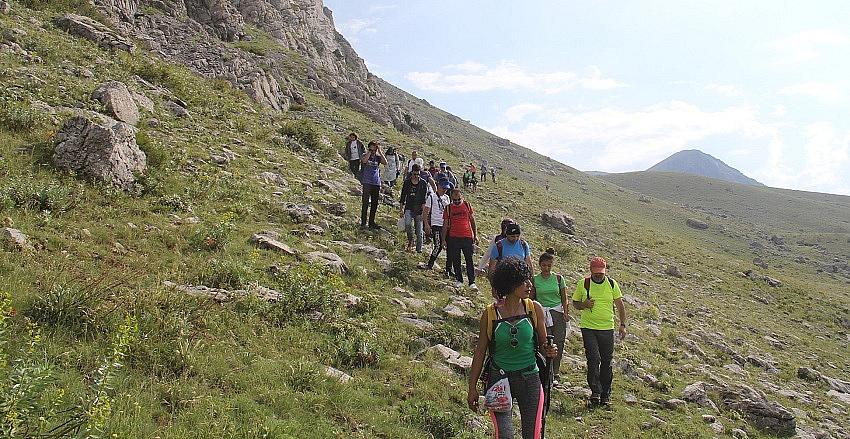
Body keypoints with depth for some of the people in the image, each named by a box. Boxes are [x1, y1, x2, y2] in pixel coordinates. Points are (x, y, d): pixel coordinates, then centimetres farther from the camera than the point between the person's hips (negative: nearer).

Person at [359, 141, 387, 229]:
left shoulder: (378, 157, 10)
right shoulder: (365, 155, 2)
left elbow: (385, 162, -8)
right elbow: (364, 160, -21)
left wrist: (380, 151, -6)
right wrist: (370, 151, -13)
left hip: (376, 183, 4)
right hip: (367, 183, -4)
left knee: (374, 204, 8)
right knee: (365, 203, -6)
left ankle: (372, 222, 19)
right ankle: (363, 223, -2)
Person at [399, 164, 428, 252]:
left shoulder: (423, 183, 2)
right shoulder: (407, 182, 7)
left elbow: (424, 199, -1)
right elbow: (403, 197, 10)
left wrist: (423, 211, -9)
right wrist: (402, 209, 4)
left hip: (419, 209, -1)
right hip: (409, 208, 1)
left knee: (419, 230, -1)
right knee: (408, 224, -24)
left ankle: (419, 249, 9)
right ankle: (410, 240, 1)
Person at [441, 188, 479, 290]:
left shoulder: (467, 205, 4)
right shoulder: (448, 208, 3)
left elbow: (472, 220, 10)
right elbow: (445, 224, 7)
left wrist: (475, 235, 6)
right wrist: (443, 239, 3)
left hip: (467, 237, -1)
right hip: (453, 238, 1)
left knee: (469, 260, -2)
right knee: (455, 261, 6)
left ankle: (472, 282, -1)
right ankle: (459, 281, 19)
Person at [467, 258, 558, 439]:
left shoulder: (534, 309, -2)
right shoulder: (490, 314, -6)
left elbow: (542, 344, 10)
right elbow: (480, 352, 3)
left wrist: (549, 351, -14)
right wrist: (472, 388, 4)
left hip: (530, 379, 2)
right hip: (499, 378, -1)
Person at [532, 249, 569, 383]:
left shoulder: (558, 278, 4)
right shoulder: (535, 280, 2)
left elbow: (564, 298, 8)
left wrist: (566, 313, -3)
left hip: (558, 313, 1)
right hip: (542, 315, -1)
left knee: (558, 344, -3)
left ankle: (555, 373, 11)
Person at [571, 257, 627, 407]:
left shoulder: (612, 284, 3)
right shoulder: (583, 284, -1)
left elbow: (620, 305, 8)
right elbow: (575, 303, 8)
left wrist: (622, 324, 0)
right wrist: (584, 305, -13)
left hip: (607, 329, 2)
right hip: (588, 328, -2)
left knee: (607, 362, 6)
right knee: (593, 359, -13)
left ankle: (605, 394, 17)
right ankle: (595, 392, -5)